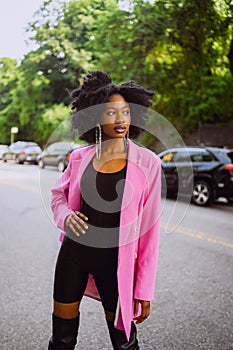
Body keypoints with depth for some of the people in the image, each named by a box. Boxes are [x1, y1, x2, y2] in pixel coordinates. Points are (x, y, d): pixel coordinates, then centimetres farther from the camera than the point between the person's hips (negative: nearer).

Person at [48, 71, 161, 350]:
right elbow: (58, 194, 16)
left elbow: (150, 227, -8)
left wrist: (144, 292, -8)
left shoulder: (147, 162, -9)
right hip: (74, 252, 3)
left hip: (115, 259, -2)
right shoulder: (80, 157, 0)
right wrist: (65, 216, -10)